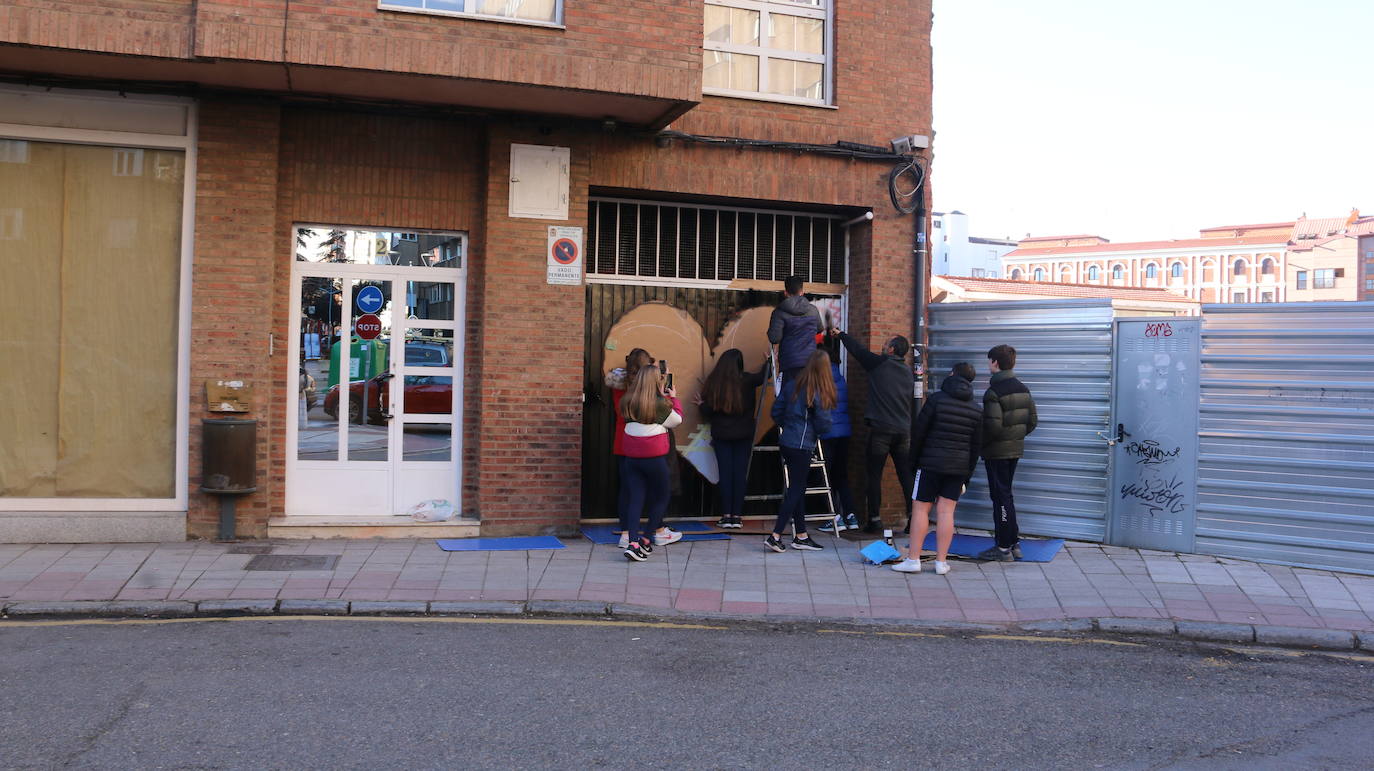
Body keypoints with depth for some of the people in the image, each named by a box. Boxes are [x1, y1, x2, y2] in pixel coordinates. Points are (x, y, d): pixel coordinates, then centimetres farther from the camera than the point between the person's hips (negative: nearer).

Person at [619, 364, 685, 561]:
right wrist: (673, 398, 14)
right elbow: (676, 419, 1)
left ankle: (633, 542, -7)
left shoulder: (627, 402, 2)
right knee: (661, 497, 13)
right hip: (654, 456, -5)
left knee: (635, 499, 5)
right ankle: (646, 540, 10)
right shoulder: (660, 403, -12)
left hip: (631, 456, 5)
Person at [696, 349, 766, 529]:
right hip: (743, 435, 0)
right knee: (740, 473, 4)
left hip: (721, 435, 0)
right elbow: (764, 376, 5)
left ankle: (726, 515, 4)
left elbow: (707, 412, -6)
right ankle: (737, 516, 3)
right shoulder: (747, 380, -8)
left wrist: (701, 404, 16)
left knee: (725, 473, 4)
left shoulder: (713, 382, -7)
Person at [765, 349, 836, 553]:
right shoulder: (819, 393, -14)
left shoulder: (792, 385, 4)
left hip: (786, 443, 7)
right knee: (796, 490, 0)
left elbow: (776, 412, 8)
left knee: (797, 489, 14)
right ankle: (775, 536, -4)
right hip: (802, 446, -7)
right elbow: (824, 424, -12)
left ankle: (800, 536, 21)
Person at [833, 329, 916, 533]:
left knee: (874, 475, 2)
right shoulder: (908, 372, 13)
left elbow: (857, 349, 9)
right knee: (906, 476, 5)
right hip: (904, 431, 5)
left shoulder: (879, 363, -3)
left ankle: (875, 519, 2)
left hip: (881, 429, -5)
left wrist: (840, 334, 25)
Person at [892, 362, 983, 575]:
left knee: (920, 509, 1)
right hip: (958, 467, 4)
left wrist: (914, 460, 6)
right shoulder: (976, 410, 8)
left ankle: (913, 559, 1)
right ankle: (941, 562, 5)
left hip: (931, 463, -4)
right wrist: (967, 476, 17)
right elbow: (976, 446, 11)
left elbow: (919, 432, -6)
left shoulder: (937, 399, -6)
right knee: (946, 511, 5)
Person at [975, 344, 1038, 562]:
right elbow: (1032, 421, 10)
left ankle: (1004, 548, 2)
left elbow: (993, 426, -23)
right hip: (1016, 449, 8)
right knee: (1005, 495, 17)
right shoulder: (1023, 389, 8)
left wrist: (979, 443, -8)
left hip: (997, 452, -8)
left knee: (1000, 497, -2)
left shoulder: (994, 392, -18)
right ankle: (1014, 543, 22)